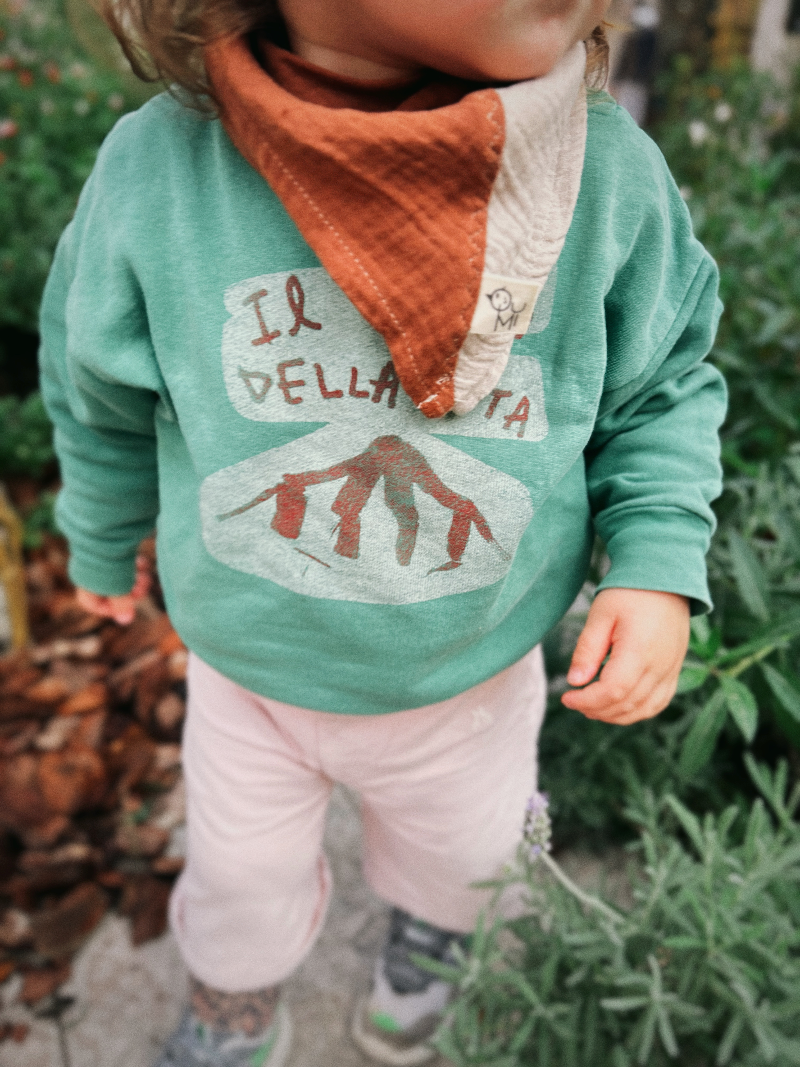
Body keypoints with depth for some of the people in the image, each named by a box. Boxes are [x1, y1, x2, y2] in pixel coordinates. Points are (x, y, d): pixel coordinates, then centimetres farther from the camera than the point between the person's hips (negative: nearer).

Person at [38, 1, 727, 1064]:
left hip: (475, 673, 1)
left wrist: (658, 569, -19)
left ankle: (420, 936, 69)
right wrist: (104, 544, 13)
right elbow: (105, 402, -3)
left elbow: (661, 388, -5)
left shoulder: (611, 173, -21)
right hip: (252, 669, 0)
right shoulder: (154, 171, -21)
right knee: (243, 868, 25)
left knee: (457, 844, 29)